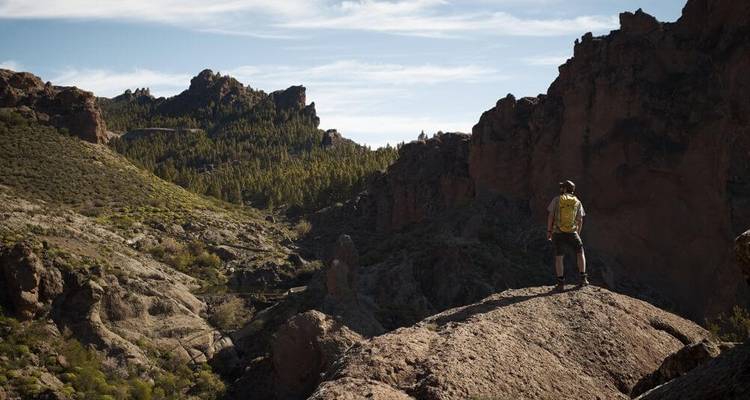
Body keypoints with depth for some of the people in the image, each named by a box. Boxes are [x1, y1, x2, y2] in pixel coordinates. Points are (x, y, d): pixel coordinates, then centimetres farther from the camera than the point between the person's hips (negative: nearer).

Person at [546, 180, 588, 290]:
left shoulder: (556, 200, -1)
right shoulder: (577, 202, 4)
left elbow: (550, 216, -6)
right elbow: (580, 220, 5)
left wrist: (549, 231, 0)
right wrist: (578, 234, 17)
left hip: (557, 233, -1)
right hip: (572, 233, 1)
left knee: (558, 257, 8)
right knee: (580, 253, 18)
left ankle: (561, 282, 1)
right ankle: (583, 278, 11)